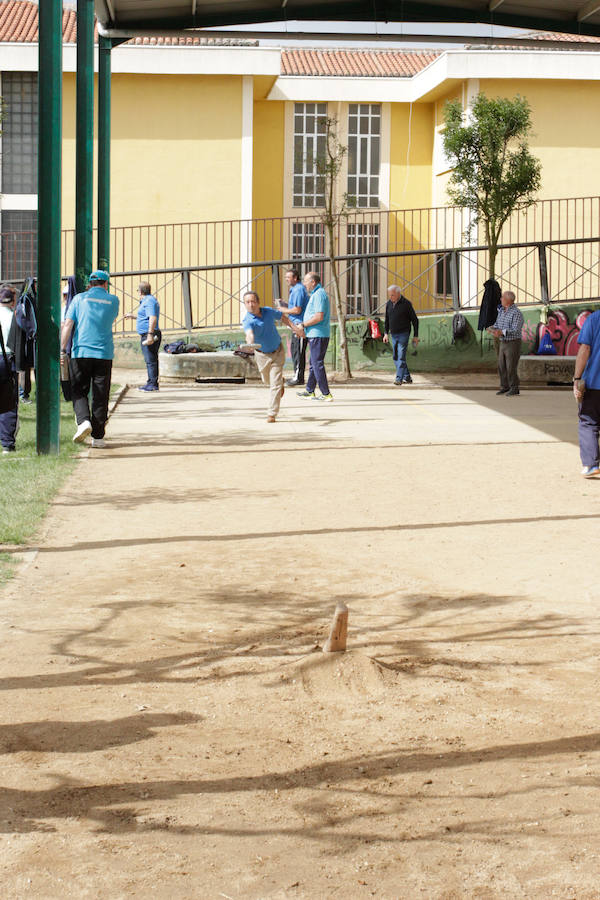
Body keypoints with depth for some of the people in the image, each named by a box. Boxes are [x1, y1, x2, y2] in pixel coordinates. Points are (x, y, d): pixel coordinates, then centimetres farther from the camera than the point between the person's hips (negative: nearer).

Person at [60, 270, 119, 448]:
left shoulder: (79, 298, 4)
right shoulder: (113, 300, 7)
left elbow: (68, 324, -4)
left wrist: (62, 350, -6)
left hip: (81, 352, -1)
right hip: (105, 353, 1)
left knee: (78, 392, 10)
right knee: (100, 396, 5)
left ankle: (83, 420, -15)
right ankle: (98, 436, 6)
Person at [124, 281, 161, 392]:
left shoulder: (149, 301, -13)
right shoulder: (147, 300, 21)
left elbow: (153, 318, -24)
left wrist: (150, 334, -30)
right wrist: (132, 316, 41)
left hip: (148, 335, -11)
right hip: (147, 336, 11)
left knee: (150, 360, -10)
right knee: (151, 360, 12)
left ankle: (152, 384, -10)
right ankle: (152, 383, 16)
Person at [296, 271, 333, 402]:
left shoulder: (319, 295, -15)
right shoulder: (315, 294, 19)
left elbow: (319, 317, -23)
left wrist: (304, 325, -14)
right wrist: (304, 328, 16)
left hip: (318, 335, -11)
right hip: (315, 335, 11)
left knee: (317, 364, -9)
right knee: (313, 364, 15)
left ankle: (326, 394, -8)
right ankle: (310, 391, 22)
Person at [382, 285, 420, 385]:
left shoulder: (406, 304, -10)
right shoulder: (389, 304, 6)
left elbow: (414, 320, -4)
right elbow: (387, 320, 18)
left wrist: (416, 336, -6)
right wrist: (386, 333, 9)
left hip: (403, 334, -6)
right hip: (393, 335, 6)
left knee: (401, 357, -13)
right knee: (396, 357, 9)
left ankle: (399, 378, -17)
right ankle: (407, 377, 19)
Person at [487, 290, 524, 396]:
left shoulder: (516, 313, -16)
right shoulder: (502, 311, 10)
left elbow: (515, 330, -24)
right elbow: (497, 324, 16)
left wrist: (501, 332, -35)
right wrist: (492, 328, -8)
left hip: (513, 343, -8)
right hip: (503, 343, 8)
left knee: (511, 368, -7)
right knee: (501, 366, 9)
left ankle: (514, 389, 2)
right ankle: (505, 387, 19)